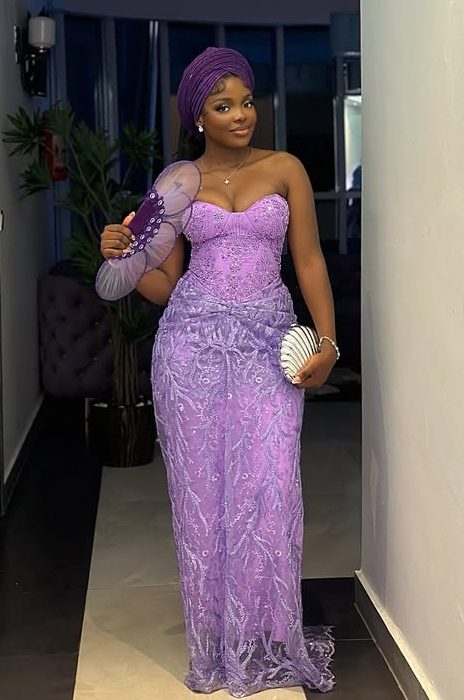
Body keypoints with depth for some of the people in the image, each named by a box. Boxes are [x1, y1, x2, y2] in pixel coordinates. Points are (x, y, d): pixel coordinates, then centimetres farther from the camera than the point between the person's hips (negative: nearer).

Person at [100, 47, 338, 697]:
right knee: (202, 488, 3)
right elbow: (166, 284, 11)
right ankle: (217, 641, 17)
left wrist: (328, 340, -6)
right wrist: (124, 256, -8)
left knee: (269, 486, -6)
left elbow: (310, 261, 4)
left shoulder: (286, 170, 6)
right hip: (192, 339, 1)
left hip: (268, 339, -1)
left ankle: (268, 640, 11)